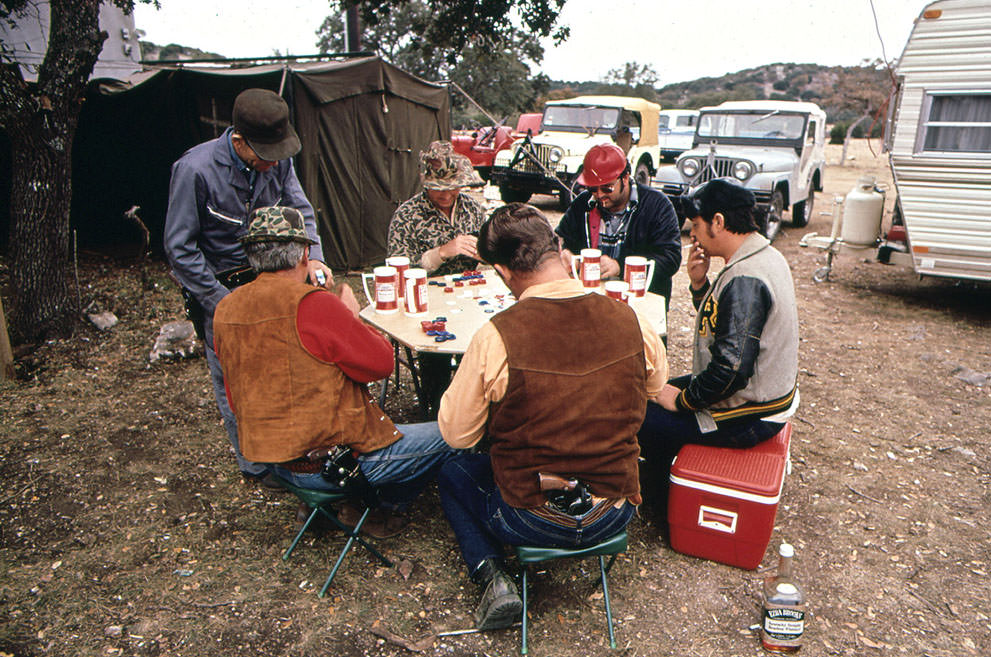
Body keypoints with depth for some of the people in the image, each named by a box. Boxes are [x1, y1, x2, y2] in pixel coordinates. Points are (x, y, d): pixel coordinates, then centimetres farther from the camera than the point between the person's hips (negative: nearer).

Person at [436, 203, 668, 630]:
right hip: (614, 517, 4)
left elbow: (456, 434, -10)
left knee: (451, 472, 25)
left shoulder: (496, 338, -24)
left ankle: (492, 576, 9)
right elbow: (657, 383, 10)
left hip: (531, 522, -4)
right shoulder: (630, 322, -13)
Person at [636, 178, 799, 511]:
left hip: (748, 416, -10)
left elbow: (731, 368, -32)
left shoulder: (744, 281, -29)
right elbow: (723, 323, 13)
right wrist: (700, 284, -4)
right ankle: (658, 481, 34)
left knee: (641, 419, -4)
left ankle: (661, 503, 22)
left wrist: (682, 400, -16)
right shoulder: (767, 255, 4)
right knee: (659, 391, 19)